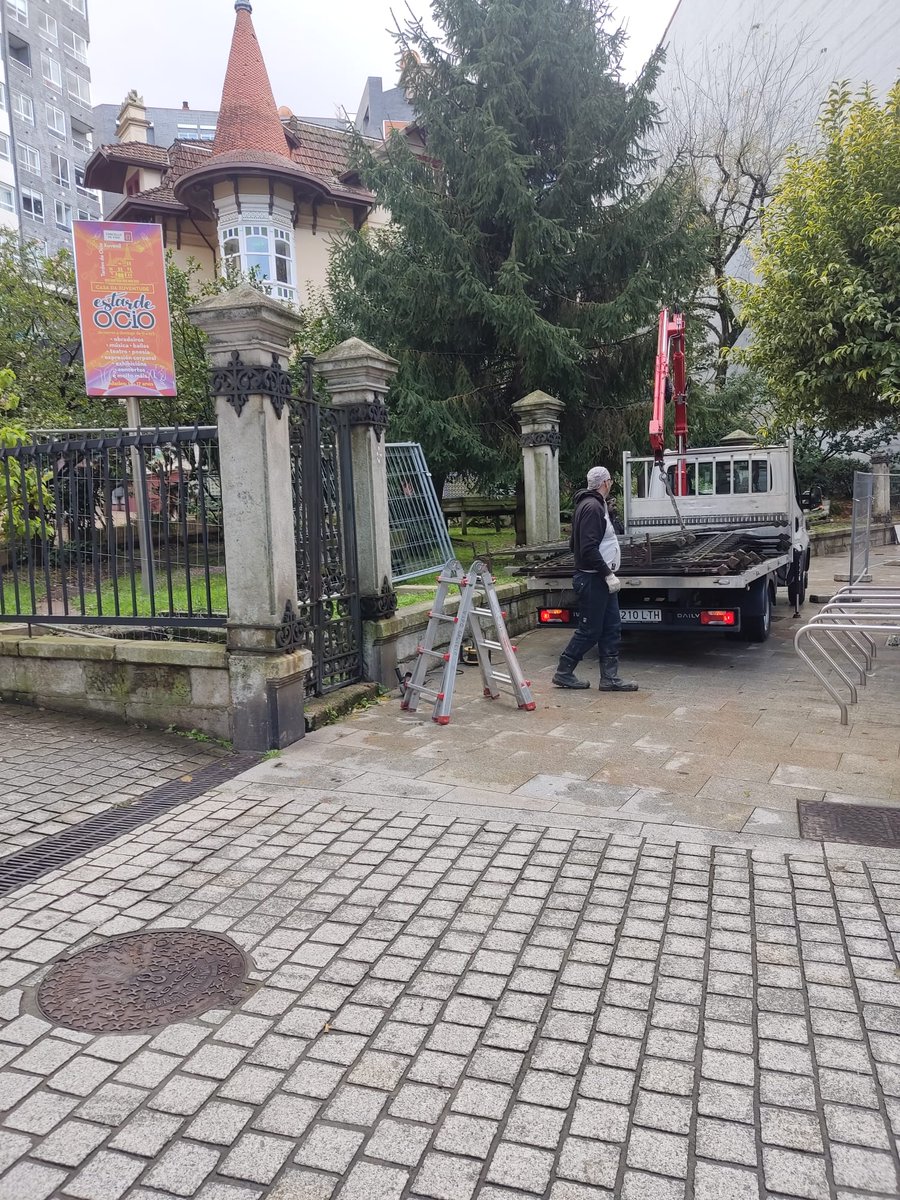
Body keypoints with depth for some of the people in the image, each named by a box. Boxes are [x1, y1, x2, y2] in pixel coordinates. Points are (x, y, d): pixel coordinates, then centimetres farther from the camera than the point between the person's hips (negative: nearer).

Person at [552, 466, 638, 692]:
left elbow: (574, 544, 21)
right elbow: (589, 549, -24)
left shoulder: (596, 505, 16)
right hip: (592, 580, -10)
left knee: (612, 628, 9)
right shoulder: (593, 507, -16)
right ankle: (563, 673, 9)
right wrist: (608, 574, -21)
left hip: (601, 580, 10)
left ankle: (609, 677, 13)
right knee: (589, 631, -2)